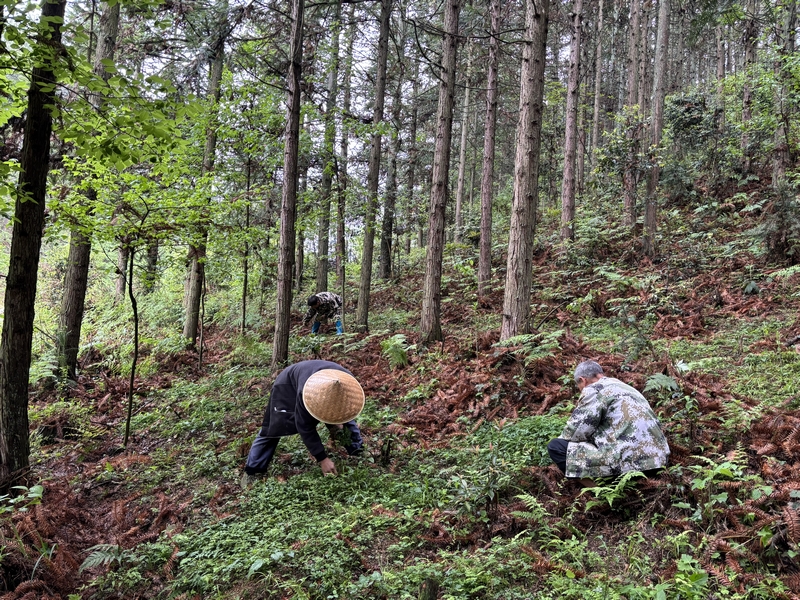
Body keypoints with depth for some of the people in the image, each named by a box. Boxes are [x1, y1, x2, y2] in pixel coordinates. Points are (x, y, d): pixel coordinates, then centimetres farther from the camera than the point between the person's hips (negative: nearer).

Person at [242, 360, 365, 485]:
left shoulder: (349, 384, -34)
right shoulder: (306, 393, -46)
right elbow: (305, 428, -33)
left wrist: (339, 420, -22)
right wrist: (322, 458, -31)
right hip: (288, 387, -4)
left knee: (345, 420, 4)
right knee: (274, 427, -7)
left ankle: (358, 454, 23)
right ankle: (252, 471, 4)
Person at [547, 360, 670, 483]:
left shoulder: (593, 390, -1)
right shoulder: (626, 387, 25)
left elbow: (574, 432, -5)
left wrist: (564, 438, 16)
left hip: (628, 461, -9)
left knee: (556, 446, -3)